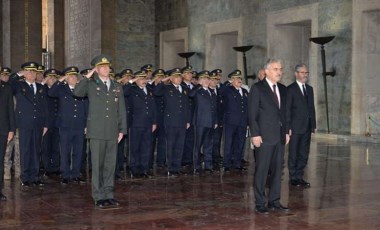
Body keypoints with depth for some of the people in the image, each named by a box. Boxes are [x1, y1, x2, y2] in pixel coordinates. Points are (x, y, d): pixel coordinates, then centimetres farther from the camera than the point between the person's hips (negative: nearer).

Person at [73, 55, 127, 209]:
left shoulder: (117, 87, 13)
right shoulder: (91, 85, 3)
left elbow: (121, 110, 12)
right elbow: (77, 92, -18)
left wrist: (122, 130, 6)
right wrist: (87, 76, -10)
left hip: (113, 132, 4)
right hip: (97, 132, -3)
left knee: (110, 164, 8)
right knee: (97, 164, -1)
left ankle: (108, 195, 16)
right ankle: (99, 197, 5)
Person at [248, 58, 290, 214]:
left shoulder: (282, 89, 14)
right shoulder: (257, 88, -6)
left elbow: (284, 112, 18)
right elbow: (252, 114, -9)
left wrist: (286, 131, 12)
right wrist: (255, 134, -14)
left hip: (280, 136, 7)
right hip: (264, 137, -7)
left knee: (277, 169, 10)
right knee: (261, 170, -1)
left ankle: (274, 201, 20)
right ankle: (260, 203, 7)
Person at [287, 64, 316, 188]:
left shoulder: (309, 89, 14)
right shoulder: (290, 89, -5)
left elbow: (312, 108, 15)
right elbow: (287, 109, -8)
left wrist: (313, 125, 10)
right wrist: (288, 127, -13)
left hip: (307, 127, 6)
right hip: (295, 127, -6)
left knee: (304, 154, 9)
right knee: (293, 154, 3)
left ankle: (299, 177, 18)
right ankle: (293, 178, 12)